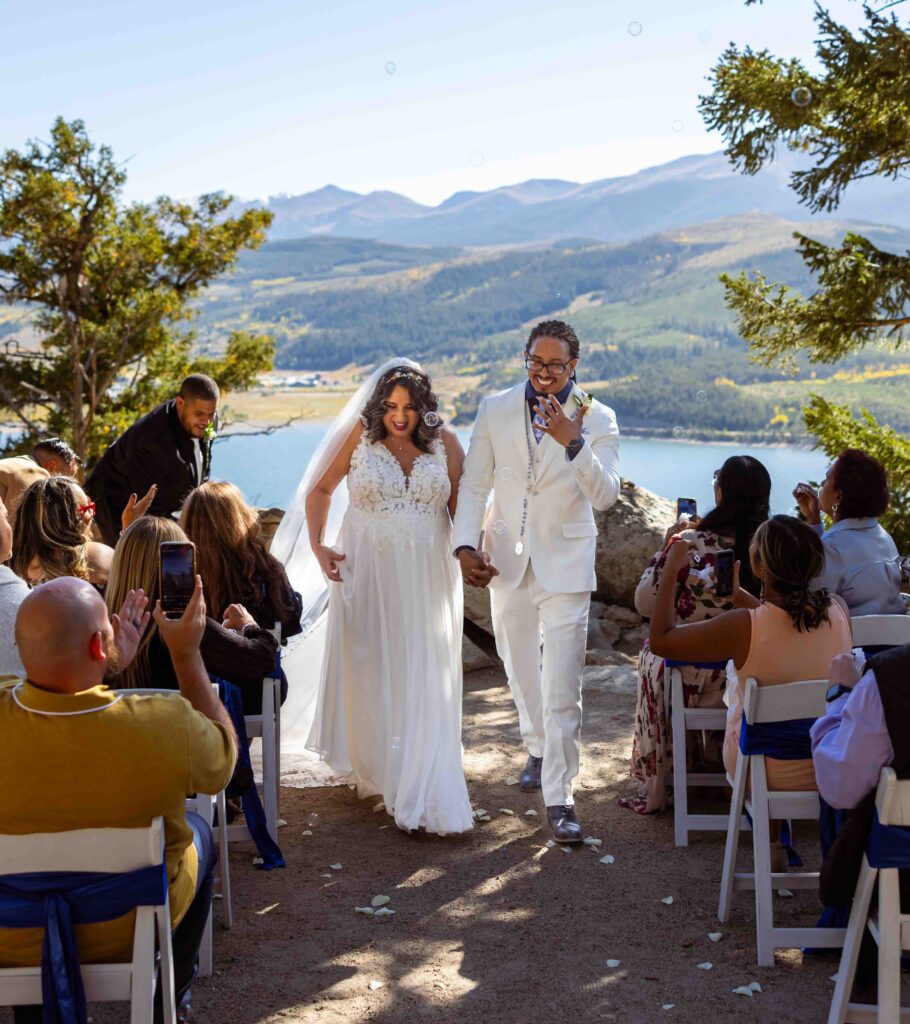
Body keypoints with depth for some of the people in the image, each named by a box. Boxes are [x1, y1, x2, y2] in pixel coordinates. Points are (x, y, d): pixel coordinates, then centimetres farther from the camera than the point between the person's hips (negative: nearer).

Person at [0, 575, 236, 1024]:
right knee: (198, 832, 29)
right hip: (129, 934, -1)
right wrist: (187, 654, -6)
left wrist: (111, 662, 6)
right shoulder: (166, 727, -34)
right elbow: (224, 755, -8)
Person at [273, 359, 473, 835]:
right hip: (366, 574, 0)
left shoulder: (445, 442, 1)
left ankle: (424, 796, 5)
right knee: (367, 673, 11)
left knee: (423, 684, -1)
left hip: (425, 578, 0)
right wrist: (317, 546, -3)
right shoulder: (358, 435, -2)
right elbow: (319, 490, 7)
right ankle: (372, 771, 31)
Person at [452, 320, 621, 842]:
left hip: (565, 564, -3)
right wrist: (466, 546, -7)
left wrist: (573, 441, -32)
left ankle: (559, 796, -1)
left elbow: (605, 495, -19)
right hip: (506, 561, 4)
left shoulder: (597, 419, -8)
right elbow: (474, 485, 4)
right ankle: (538, 749, 45)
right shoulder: (495, 409, -1)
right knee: (521, 668, 20)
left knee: (563, 685, -9)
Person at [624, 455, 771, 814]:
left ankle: (656, 788, 32)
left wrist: (665, 548, 3)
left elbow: (644, 605, -7)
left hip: (693, 680, -3)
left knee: (651, 652, 29)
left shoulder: (689, 544, -20)